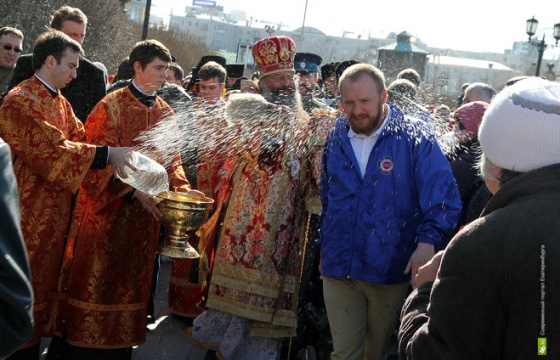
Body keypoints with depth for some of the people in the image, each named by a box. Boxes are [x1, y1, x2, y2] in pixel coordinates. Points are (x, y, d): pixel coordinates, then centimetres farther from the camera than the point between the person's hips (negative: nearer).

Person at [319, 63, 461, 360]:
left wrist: (428, 240, -31)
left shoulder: (414, 138, -9)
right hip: (339, 269, 3)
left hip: (393, 270, -2)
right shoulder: (336, 139, 5)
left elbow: (443, 195, -17)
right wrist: (324, 248, 16)